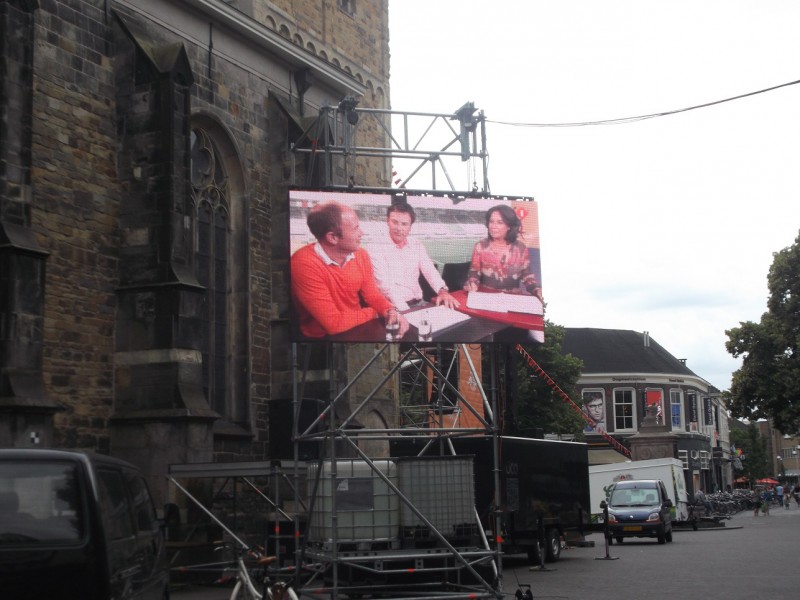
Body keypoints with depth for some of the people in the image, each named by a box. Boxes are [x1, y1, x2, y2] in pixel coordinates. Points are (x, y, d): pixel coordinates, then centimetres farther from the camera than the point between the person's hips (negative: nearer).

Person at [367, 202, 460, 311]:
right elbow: (385, 283, -16)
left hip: (417, 303, 6)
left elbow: (430, 271, 2)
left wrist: (443, 291, -20)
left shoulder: (417, 245, 11)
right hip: (393, 306, -6)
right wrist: (404, 310, -27)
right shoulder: (376, 247, -8)